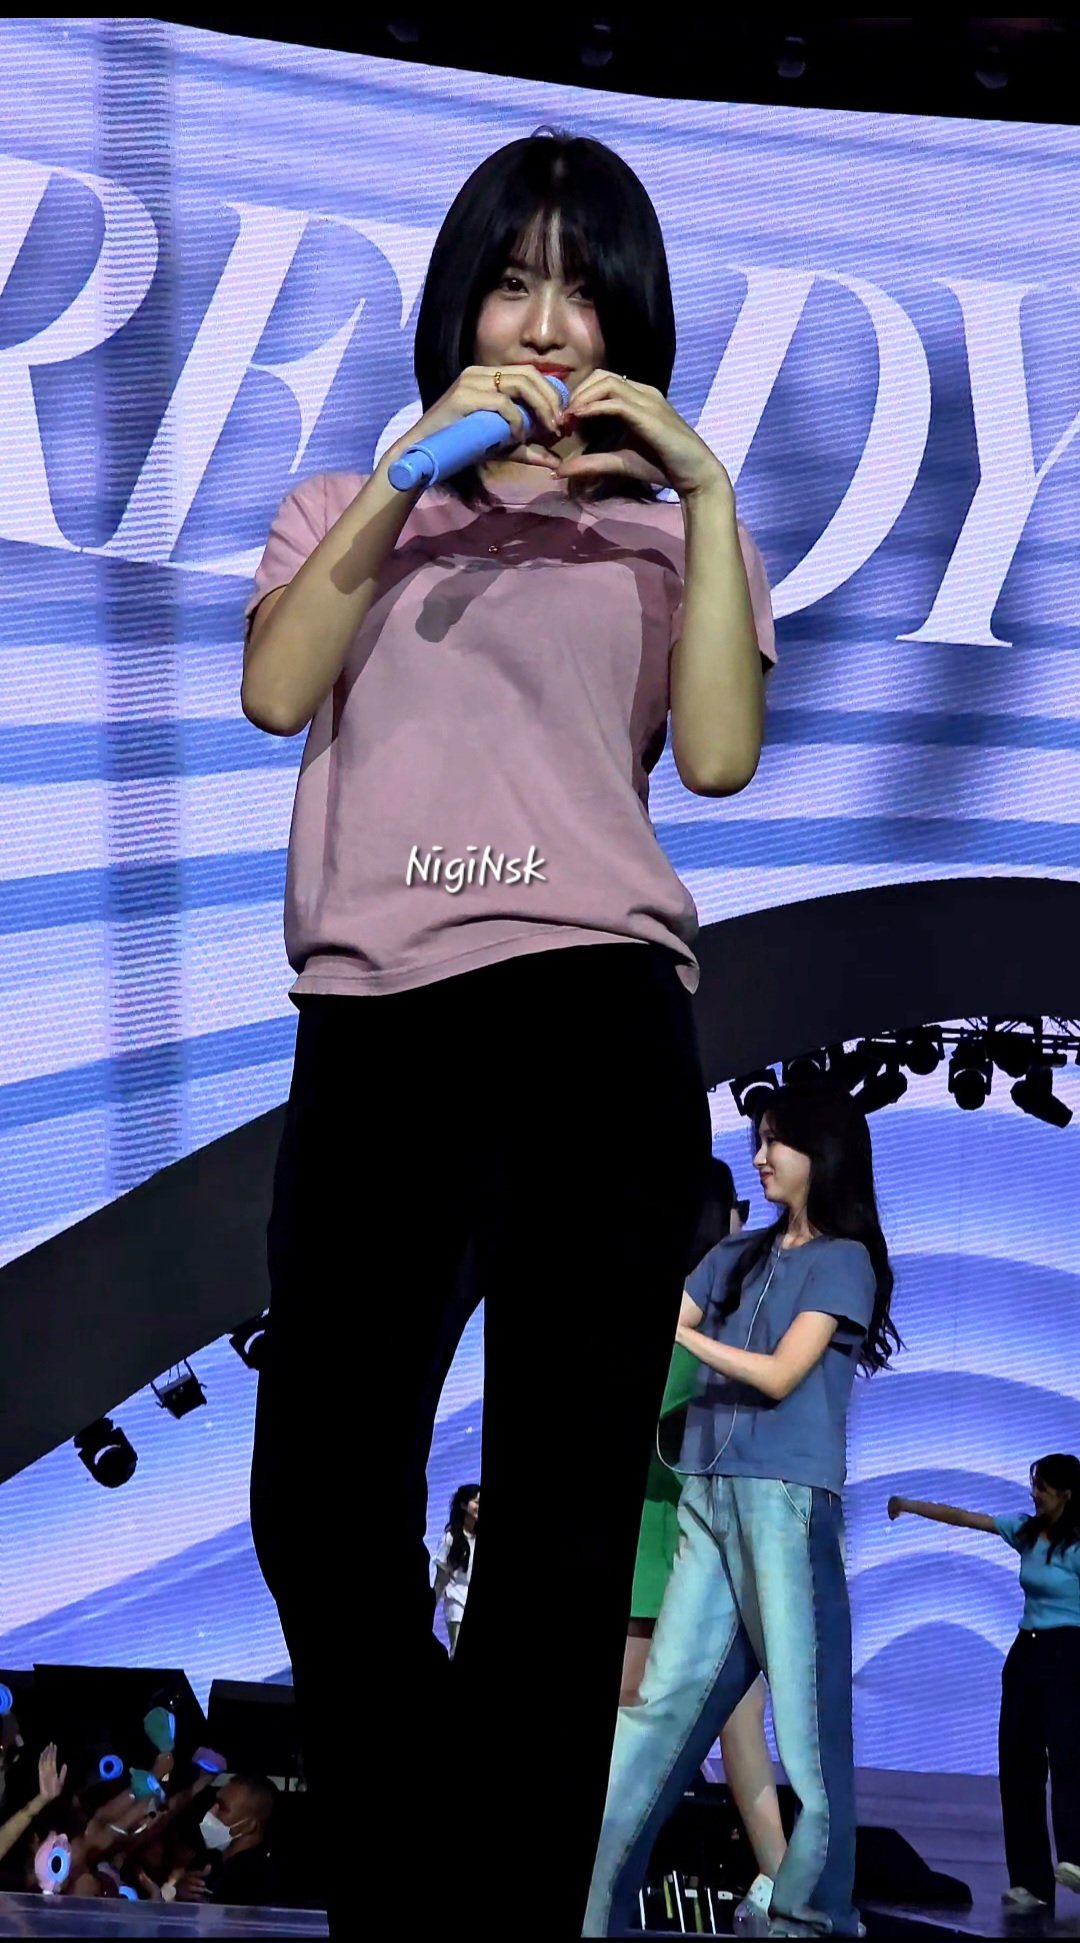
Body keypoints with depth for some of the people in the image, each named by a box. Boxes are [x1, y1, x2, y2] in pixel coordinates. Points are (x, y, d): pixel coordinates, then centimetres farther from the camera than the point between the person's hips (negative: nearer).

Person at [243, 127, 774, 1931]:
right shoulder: (350, 507, 23)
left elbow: (721, 751, 1)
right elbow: (276, 688, 2)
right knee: (315, 1508, -6)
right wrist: (419, 467, -4)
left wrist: (705, 493, -2)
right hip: (369, 1023, 1)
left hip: (592, 1016, -1)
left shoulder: (665, 528, 19)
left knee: (563, 1513, -3)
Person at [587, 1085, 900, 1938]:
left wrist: (672, 1328, -11)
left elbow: (779, 1376, -10)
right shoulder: (738, 1257, 18)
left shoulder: (844, 1260, -1)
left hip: (786, 1500, -6)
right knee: (667, 1695, 1)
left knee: (804, 1703, -5)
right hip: (710, 1497, 6)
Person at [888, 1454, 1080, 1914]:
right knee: (1017, 1762, 1)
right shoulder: (1027, 1532, 11)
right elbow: (964, 1518, 16)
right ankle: (1031, 1880, -1)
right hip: (1026, 1653, 8)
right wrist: (910, 1506, 15)